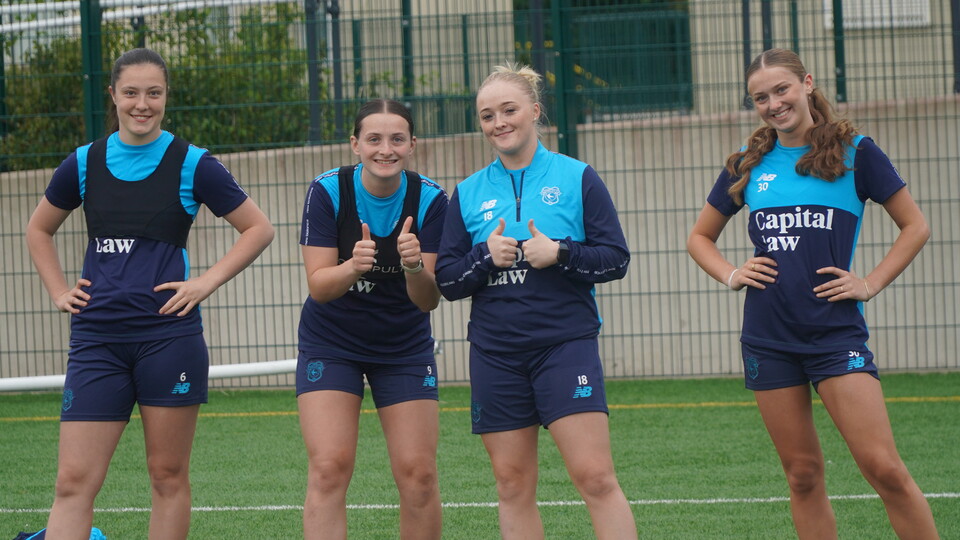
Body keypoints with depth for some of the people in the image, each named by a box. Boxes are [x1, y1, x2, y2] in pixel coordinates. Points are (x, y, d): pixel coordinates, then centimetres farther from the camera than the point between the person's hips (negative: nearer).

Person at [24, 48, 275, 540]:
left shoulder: (192, 165, -1)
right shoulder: (85, 163, 7)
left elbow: (258, 229, 6)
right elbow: (38, 230, 24)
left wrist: (207, 281, -3)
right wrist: (59, 292, 11)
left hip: (169, 332, -2)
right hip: (96, 337, 2)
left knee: (168, 475, 4)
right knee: (74, 480, -5)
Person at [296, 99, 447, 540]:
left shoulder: (429, 199, -13)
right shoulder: (327, 191, -15)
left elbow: (428, 301, -15)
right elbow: (319, 285, -18)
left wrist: (415, 266, -36)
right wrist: (353, 266, -38)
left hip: (405, 349, 1)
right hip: (331, 344, -1)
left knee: (418, 474, -3)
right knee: (328, 469, -13)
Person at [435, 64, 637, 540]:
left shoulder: (576, 178, 3)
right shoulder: (468, 193, 10)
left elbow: (616, 258, 1)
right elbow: (446, 281, 9)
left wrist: (560, 254, -14)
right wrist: (485, 258, -9)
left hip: (566, 344, -3)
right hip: (494, 353, 3)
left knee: (594, 477, -11)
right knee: (512, 486, 5)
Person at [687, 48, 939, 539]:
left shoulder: (853, 151, 1)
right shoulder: (748, 165, 10)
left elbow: (915, 226, 6)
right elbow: (700, 237, 23)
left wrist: (870, 283, -3)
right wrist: (731, 275, 5)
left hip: (835, 330, -3)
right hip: (768, 336, 4)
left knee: (883, 468, -12)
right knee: (802, 475, 5)